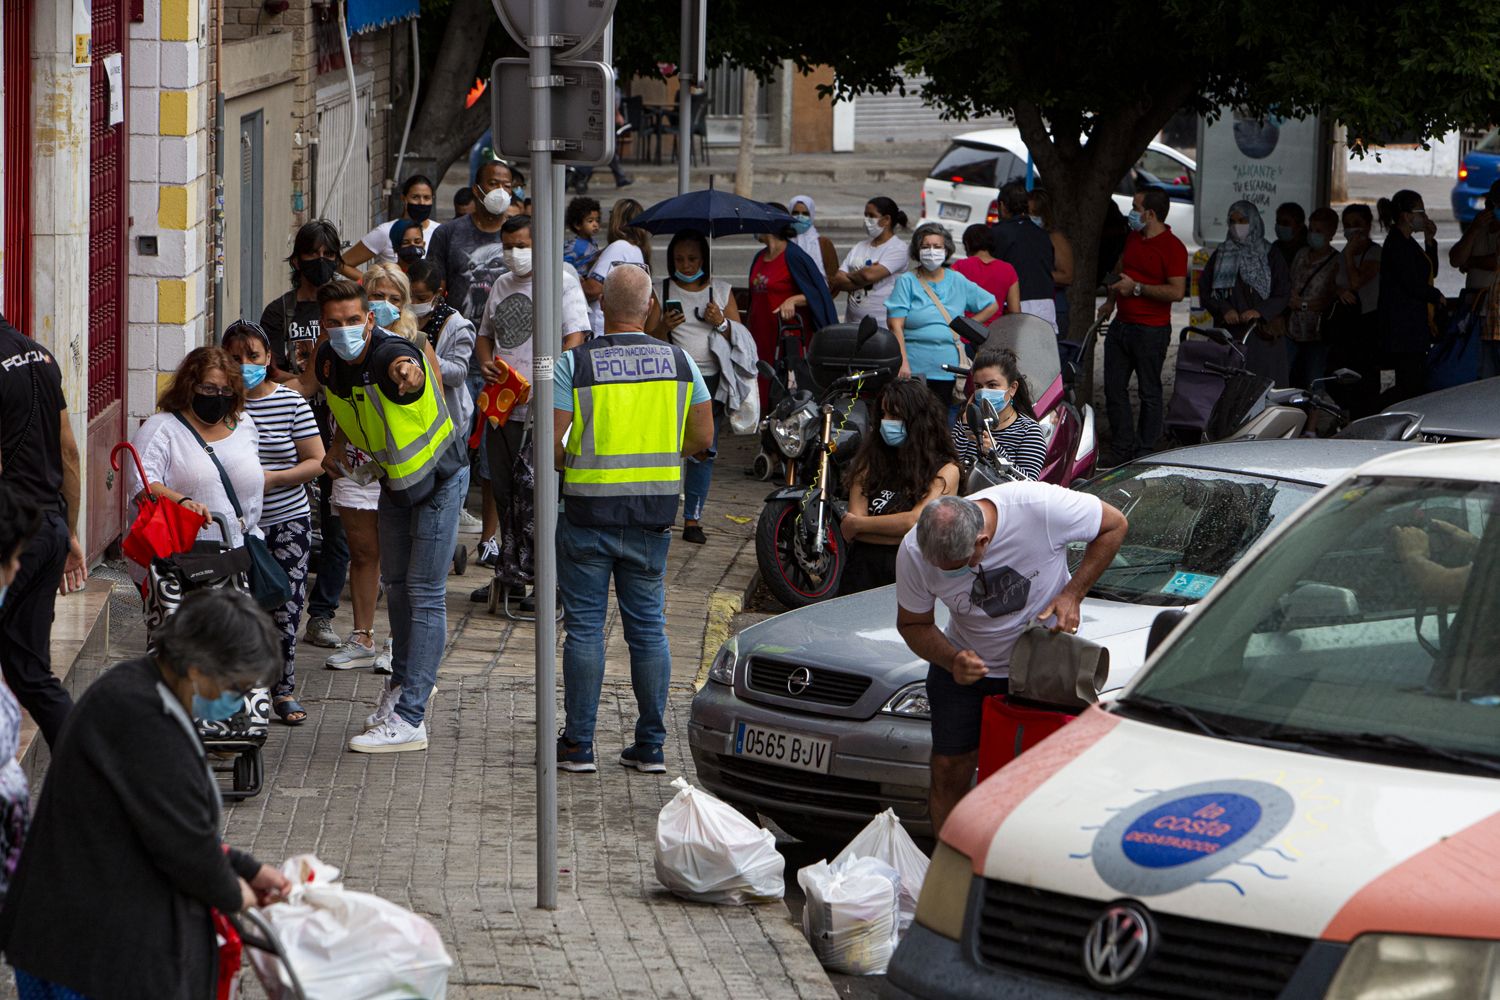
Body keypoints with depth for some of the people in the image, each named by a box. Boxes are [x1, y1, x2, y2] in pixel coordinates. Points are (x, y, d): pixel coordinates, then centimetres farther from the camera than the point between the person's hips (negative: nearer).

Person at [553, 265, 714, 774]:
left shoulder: (574, 364, -9)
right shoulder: (679, 362, 1)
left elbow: (550, 445, -13)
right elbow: (702, 437, 5)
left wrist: (571, 462, 9)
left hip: (588, 512, -3)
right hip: (653, 516, 3)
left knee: (585, 627, 4)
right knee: (648, 628, 9)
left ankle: (579, 744, 5)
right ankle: (650, 746, 11)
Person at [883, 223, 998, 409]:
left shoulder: (958, 282, 14)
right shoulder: (906, 282, 4)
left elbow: (992, 305, 24)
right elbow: (896, 325, -5)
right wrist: (903, 364, -16)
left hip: (949, 372, 3)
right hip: (915, 371, -3)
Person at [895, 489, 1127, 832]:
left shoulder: (1041, 506, -32)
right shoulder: (914, 553, -24)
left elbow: (1114, 525, -13)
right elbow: (913, 624, -7)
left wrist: (1072, 594, -21)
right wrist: (951, 660, -27)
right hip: (966, 664, 1)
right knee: (949, 774, -2)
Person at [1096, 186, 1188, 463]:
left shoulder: (1172, 247, -14)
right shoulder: (1133, 238, 11)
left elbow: (1177, 292, -21)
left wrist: (1136, 288, -19)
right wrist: (1110, 300, 23)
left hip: (1151, 331, -8)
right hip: (1121, 325, 8)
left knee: (1149, 393, 1)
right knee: (1114, 389, 8)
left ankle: (1144, 454, 8)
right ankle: (1123, 448, 15)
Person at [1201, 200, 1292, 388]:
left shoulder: (1270, 255, 6)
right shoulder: (1221, 255, 13)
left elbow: (1284, 293, 2)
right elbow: (1205, 290, 9)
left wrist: (1260, 311, -13)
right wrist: (1224, 310, -9)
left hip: (1261, 334, -2)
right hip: (1228, 333, 2)